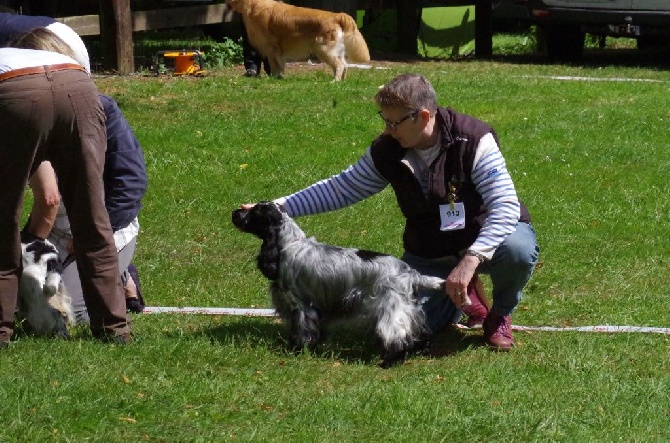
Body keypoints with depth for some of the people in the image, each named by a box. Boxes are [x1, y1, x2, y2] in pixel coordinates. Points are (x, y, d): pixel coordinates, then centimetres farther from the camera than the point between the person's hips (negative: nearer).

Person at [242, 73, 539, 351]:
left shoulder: (473, 140, -24)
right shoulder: (387, 152, -9)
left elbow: (506, 206, -32)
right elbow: (340, 189, 2)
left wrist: (470, 260, -44)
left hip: (487, 237, -4)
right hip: (429, 255, 4)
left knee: (517, 249, -38)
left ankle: (500, 315, -2)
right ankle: (462, 298, 18)